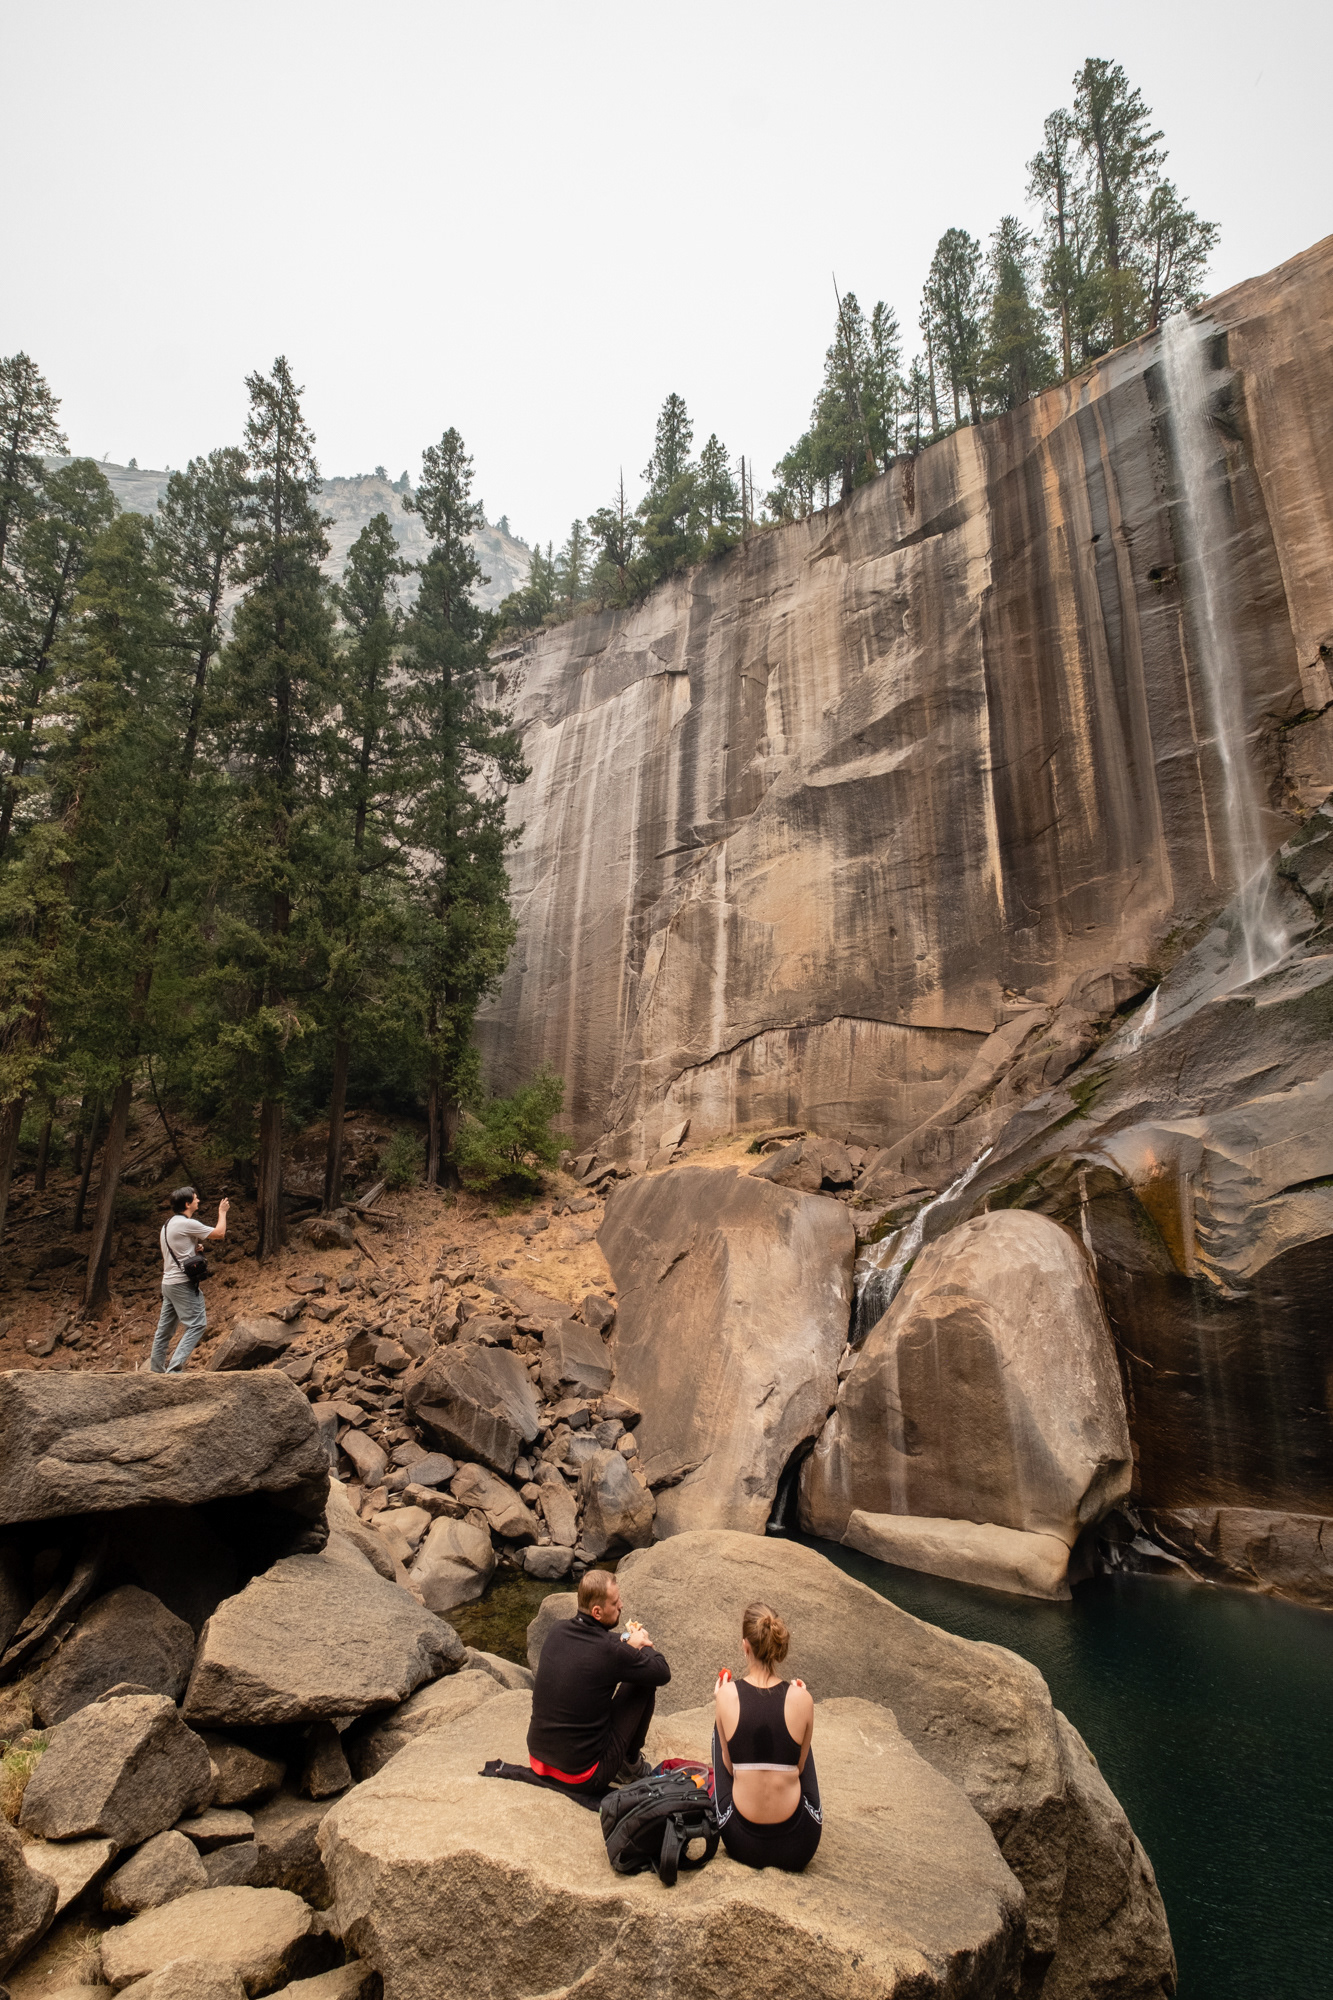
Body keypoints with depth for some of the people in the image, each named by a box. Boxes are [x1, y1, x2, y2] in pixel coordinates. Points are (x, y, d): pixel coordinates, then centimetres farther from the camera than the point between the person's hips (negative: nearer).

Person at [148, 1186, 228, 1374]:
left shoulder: (169, 1223, 14)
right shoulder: (187, 1224, -15)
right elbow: (219, 1233, -11)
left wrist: (194, 1247, 12)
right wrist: (222, 1211, 2)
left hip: (168, 1282, 10)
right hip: (183, 1283, -10)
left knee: (165, 1326, 14)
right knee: (196, 1324, -8)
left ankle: (156, 1368, 20)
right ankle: (174, 1368, -14)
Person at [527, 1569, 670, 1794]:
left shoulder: (558, 1631, -4)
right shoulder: (610, 1652, -23)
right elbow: (663, 1674, -7)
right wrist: (641, 1644, 11)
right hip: (585, 1779, -6)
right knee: (644, 1684, 3)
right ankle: (631, 1764, 21)